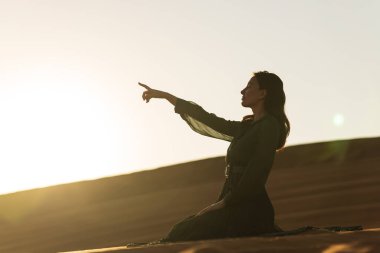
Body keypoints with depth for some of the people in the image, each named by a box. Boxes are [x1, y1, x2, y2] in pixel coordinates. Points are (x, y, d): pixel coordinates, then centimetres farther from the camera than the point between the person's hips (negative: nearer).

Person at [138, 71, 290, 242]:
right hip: (235, 204, 9)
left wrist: (226, 203, -15)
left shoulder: (269, 125, -8)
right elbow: (208, 120, 23)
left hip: (247, 208, -9)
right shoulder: (246, 128, 18)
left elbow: (255, 174, -16)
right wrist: (165, 96, 25)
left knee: (182, 235, -16)